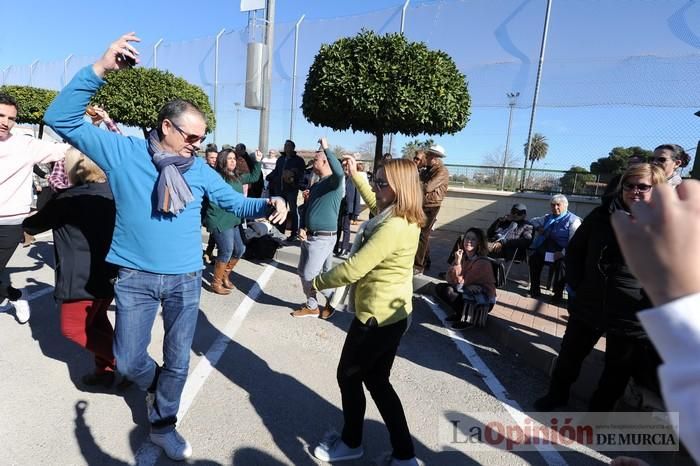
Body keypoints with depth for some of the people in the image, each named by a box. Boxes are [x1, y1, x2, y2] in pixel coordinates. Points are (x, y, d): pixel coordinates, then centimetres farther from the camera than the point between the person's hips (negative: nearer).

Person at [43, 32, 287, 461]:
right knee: (128, 360, 12)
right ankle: (155, 387, 48)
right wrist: (100, 69, -25)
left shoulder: (200, 170, -1)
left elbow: (236, 203, 3)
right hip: (135, 277, -1)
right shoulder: (123, 151, -6)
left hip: (184, 279, 2)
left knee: (178, 361, 13)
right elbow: (61, 119, -10)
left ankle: (163, 426, 37)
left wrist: (269, 204, -19)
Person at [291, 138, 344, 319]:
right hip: (309, 235, 9)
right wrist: (302, 228, 4)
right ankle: (311, 306, 28)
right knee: (303, 272, 13)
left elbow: (339, 172, -37)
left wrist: (326, 148, -29)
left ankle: (333, 298, 16)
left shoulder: (334, 182, -11)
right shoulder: (315, 185, 15)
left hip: (323, 237, -9)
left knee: (311, 275, -7)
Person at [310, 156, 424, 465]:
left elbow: (353, 268, -27)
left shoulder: (393, 228, -28)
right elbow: (375, 204, 26)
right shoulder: (404, 218, 3)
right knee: (376, 380, 20)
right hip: (392, 313, 10)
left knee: (349, 376, 13)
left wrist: (317, 282, -11)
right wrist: (355, 174, 28)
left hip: (377, 316, -10)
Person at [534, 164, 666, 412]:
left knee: (617, 369, 15)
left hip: (630, 316, -2)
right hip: (588, 305, 3)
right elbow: (574, 250, 9)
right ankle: (557, 394, 41)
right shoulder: (601, 216, 1)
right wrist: (577, 285, 1)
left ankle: (597, 412, 37)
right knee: (570, 355, 17)